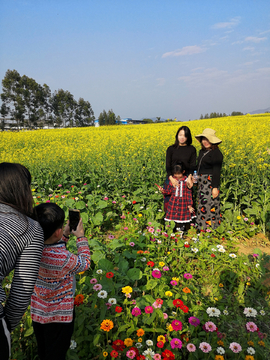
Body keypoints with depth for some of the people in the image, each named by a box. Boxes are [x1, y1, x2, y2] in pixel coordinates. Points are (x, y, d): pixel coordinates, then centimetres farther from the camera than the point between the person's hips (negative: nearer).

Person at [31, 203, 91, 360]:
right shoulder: (64, 259, -36)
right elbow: (85, 263, -15)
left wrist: (65, 235, -1)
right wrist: (81, 236, -9)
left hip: (37, 312, 6)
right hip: (58, 316, -6)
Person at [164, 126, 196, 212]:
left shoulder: (192, 149, 3)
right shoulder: (171, 149, 3)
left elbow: (192, 166, -2)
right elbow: (167, 166, -3)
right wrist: (171, 178, -21)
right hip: (172, 178, 1)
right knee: (169, 200, 3)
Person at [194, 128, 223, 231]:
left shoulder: (216, 153, -12)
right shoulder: (202, 151, 12)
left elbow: (216, 171, -16)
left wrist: (215, 187, -19)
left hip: (210, 182, -8)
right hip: (201, 182, 9)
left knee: (209, 205, -5)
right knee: (202, 204, 12)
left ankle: (211, 228, 5)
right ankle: (202, 228, 22)